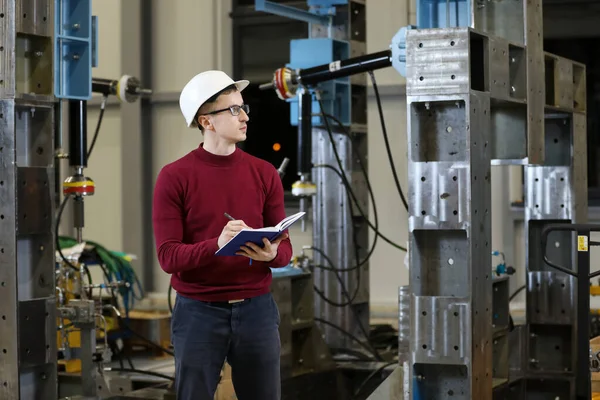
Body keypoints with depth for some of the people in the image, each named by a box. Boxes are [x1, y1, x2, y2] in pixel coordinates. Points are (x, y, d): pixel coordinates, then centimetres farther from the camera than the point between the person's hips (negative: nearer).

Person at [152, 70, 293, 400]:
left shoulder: (265, 173, 5)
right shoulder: (174, 177, -4)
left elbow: (284, 247, 5)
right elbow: (168, 256, -9)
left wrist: (271, 254, -19)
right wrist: (216, 245, -27)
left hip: (256, 309, 3)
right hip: (198, 312, -3)